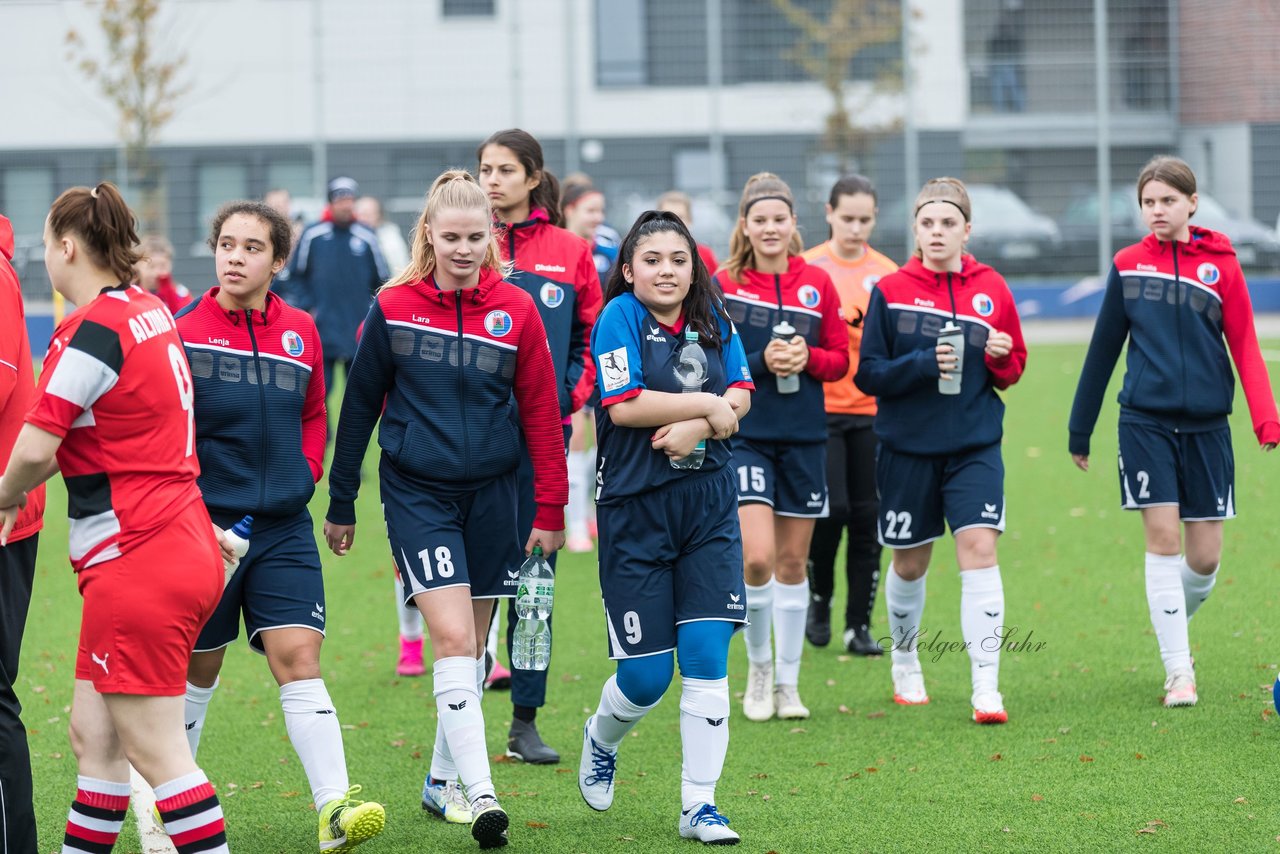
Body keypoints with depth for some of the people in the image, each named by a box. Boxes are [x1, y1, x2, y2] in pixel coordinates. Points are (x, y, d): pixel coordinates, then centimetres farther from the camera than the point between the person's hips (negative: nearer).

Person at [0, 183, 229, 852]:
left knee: (155, 751, -7)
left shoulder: (92, 329, -15)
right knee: (93, 736, 14)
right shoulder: (150, 312, 13)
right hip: (184, 548, 9)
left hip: (136, 565, -9)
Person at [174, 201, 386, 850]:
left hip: (283, 527, 2)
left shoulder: (300, 332, 5)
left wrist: (305, 474, 6)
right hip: (206, 522, -2)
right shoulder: (185, 333, -6)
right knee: (198, 668, 10)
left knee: (297, 657, -9)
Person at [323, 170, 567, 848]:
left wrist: (551, 509, 3)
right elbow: (359, 406, 5)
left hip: (491, 493, 2)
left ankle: (443, 782, 27)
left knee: (472, 644, 11)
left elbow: (541, 413, 4)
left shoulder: (516, 311, -2)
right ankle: (480, 793, -20)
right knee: (453, 637, -15)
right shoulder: (392, 309, -4)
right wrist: (341, 504, 9)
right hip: (416, 492, -2)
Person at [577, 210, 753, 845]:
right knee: (646, 675, -2)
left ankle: (699, 804, 2)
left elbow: (741, 396, 4)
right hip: (635, 506, -4)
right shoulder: (620, 316, -8)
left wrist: (695, 428, -15)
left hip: (708, 503, 4)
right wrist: (707, 405, -10)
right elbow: (623, 405, -17)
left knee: (706, 653, -6)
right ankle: (601, 739, 33)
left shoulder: (712, 317, 7)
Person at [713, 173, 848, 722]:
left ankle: (787, 683, 18)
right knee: (757, 558, -14)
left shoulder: (818, 284, 4)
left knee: (793, 560, 7)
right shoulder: (723, 285, -3)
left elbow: (840, 360, 8)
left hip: (804, 437, 2)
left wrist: (807, 358, -13)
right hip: (745, 434, -2)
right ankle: (758, 667, 8)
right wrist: (761, 362, -17)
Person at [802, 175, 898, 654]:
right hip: (820, 408, -3)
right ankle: (818, 597, 14)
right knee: (831, 508, -12)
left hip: (872, 412, 3)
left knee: (867, 519, 2)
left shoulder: (887, 274, 7)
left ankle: (859, 626, 10)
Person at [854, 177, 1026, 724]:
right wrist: (923, 365, -20)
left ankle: (986, 687, -16)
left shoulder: (991, 289, 2)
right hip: (907, 447, 0)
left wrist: (1000, 357, -13)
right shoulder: (891, 291, -3)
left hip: (974, 445, 0)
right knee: (910, 561, 11)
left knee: (978, 548, -15)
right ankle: (906, 661, 37)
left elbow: (1014, 369, 10)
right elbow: (868, 373, -4)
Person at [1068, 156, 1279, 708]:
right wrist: (1080, 428, 15)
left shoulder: (1220, 263, 1)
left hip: (1206, 423, 0)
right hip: (1145, 420, 0)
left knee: (1205, 554, 1)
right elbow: (1104, 346, 11)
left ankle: (1175, 624, 32)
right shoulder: (1129, 265, 4)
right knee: (1162, 537, -8)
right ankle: (1177, 672, -4)